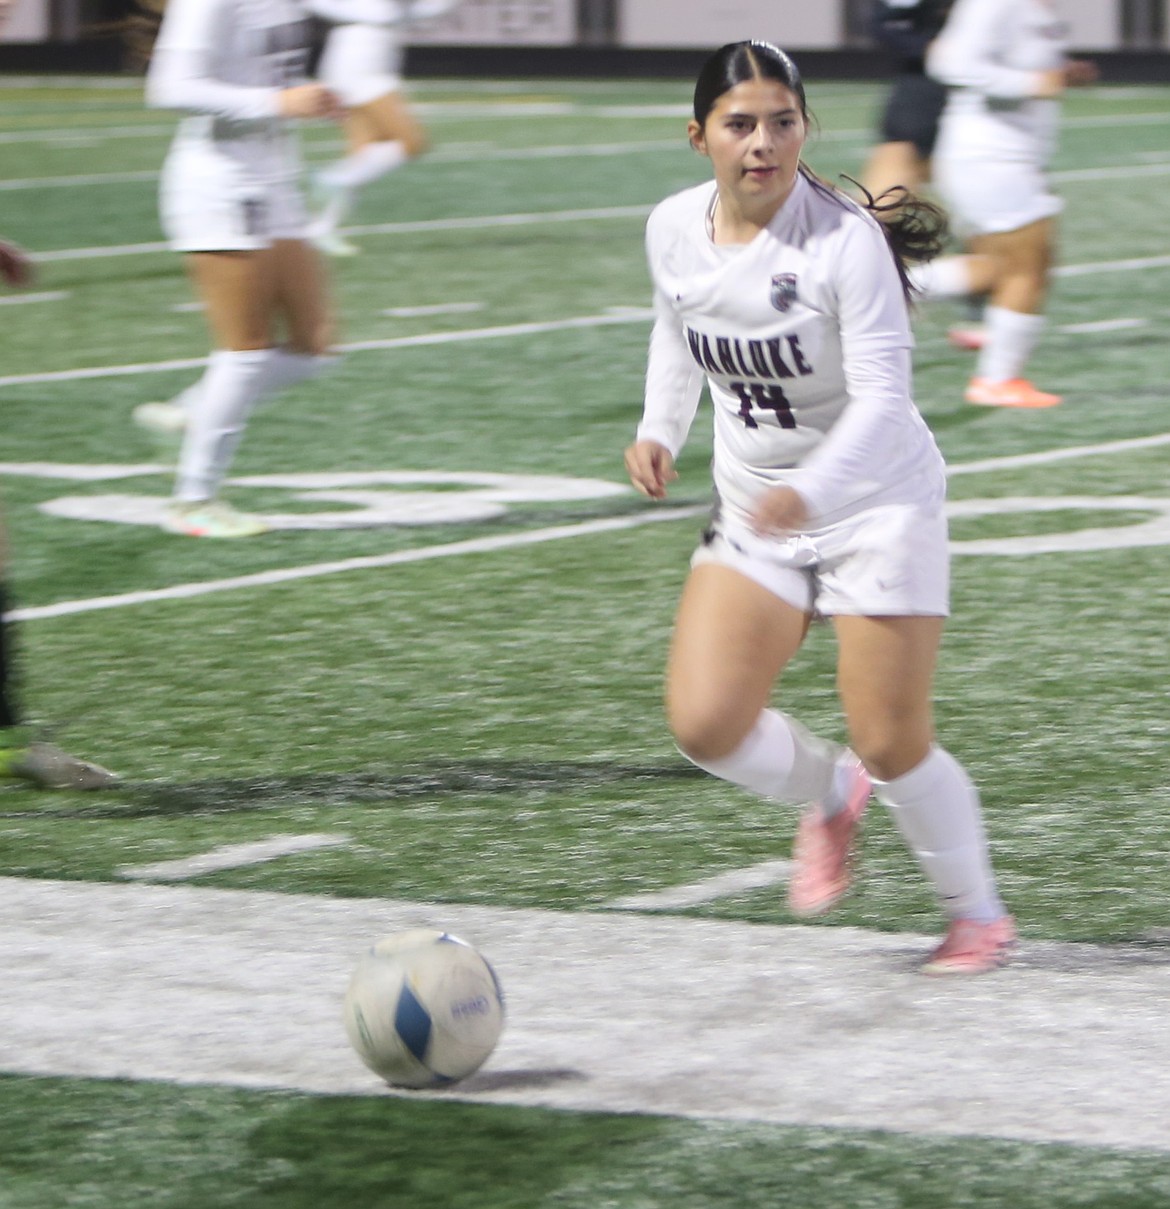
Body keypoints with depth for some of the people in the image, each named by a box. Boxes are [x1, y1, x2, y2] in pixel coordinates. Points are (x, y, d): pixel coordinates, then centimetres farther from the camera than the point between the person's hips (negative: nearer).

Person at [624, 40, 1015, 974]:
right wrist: (659, 432, 3)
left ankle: (979, 916, 21)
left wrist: (809, 491, -41)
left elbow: (882, 396, -26)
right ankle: (831, 793, 22)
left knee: (892, 744, -4)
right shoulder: (675, 231, -6)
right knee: (704, 724, -10)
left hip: (876, 502, -5)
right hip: (753, 513, 5)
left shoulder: (847, 240, -23)